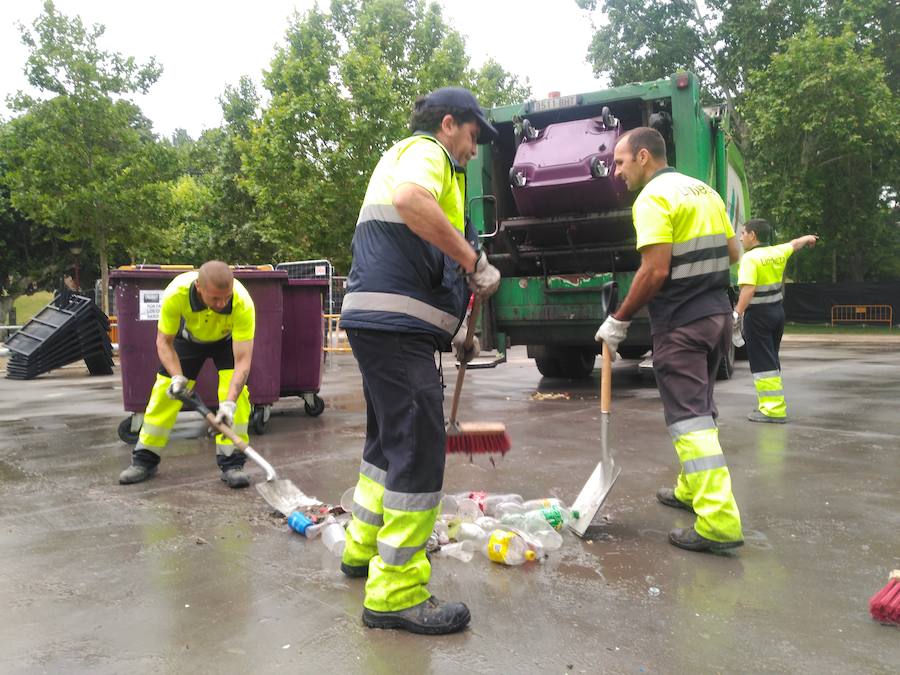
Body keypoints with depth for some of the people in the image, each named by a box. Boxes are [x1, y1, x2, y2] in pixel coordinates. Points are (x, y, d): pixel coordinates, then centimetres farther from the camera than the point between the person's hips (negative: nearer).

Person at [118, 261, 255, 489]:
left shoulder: (243, 303, -42)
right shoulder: (175, 293, -38)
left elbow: (242, 360, -41)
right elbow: (164, 342, -22)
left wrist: (228, 403, -52)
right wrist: (177, 377, -36)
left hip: (229, 339, -1)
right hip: (188, 337, 2)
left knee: (236, 390, -20)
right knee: (164, 391, 0)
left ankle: (232, 462, -9)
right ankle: (144, 459, 18)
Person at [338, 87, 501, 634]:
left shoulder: (409, 157, 30)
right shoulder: (425, 151, -2)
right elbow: (410, 199, -29)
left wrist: (451, 326, 27)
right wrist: (474, 261, -21)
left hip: (380, 322, 11)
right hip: (396, 325, -11)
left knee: (390, 438, 20)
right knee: (418, 448, -9)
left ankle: (365, 547, 34)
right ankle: (396, 593, -1)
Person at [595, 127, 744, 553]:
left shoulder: (652, 198, -13)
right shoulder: (704, 190, 14)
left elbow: (655, 270, -21)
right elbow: (732, 253, 17)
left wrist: (620, 319, -13)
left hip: (681, 324, -9)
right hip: (717, 313, 9)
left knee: (689, 417, -7)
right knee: (701, 409, 19)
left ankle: (718, 522, -10)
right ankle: (691, 489, 33)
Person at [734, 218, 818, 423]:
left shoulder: (750, 257, -16)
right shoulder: (778, 252, 7)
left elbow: (748, 289, -27)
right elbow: (794, 244, 30)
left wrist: (737, 313, -30)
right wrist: (808, 238, 50)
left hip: (758, 315, -8)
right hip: (777, 311, 8)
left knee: (762, 363, -6)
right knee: (771, 360, 17)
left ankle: (774, 410, -7)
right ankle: (774, 404, 25)